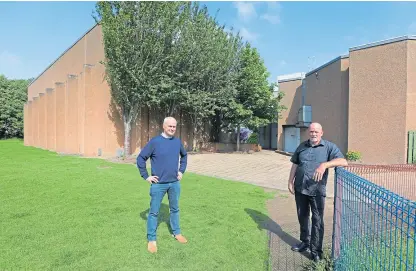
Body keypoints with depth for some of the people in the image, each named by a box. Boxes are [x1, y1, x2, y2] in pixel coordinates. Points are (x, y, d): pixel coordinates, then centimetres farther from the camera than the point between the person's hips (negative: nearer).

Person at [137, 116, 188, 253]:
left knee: (175, 209, 18)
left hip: (175, 183, 4)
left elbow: (184, 155, 21)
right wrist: (146, 176, -8)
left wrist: (181, 171, 13)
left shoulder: (177, 141, 3)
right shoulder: (154, 141, -11)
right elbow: (140, 158, -7)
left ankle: (177, 233, 35)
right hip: (158, 184, -4)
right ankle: (151, 239, 20)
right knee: (154, 212, 6)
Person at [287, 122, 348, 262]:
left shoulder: (329, 147, -6)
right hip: (300, 188, 5)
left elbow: (344, 162, -21)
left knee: (317, 220, 4)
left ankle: (316, 250, 16)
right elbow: (295, 165, 12)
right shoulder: (302, 146, 8)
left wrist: (324, 164, -34)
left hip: (317, 190, -4)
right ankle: (305, 242, 36)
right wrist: (290, 182, 7)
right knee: (302, 217, 17)